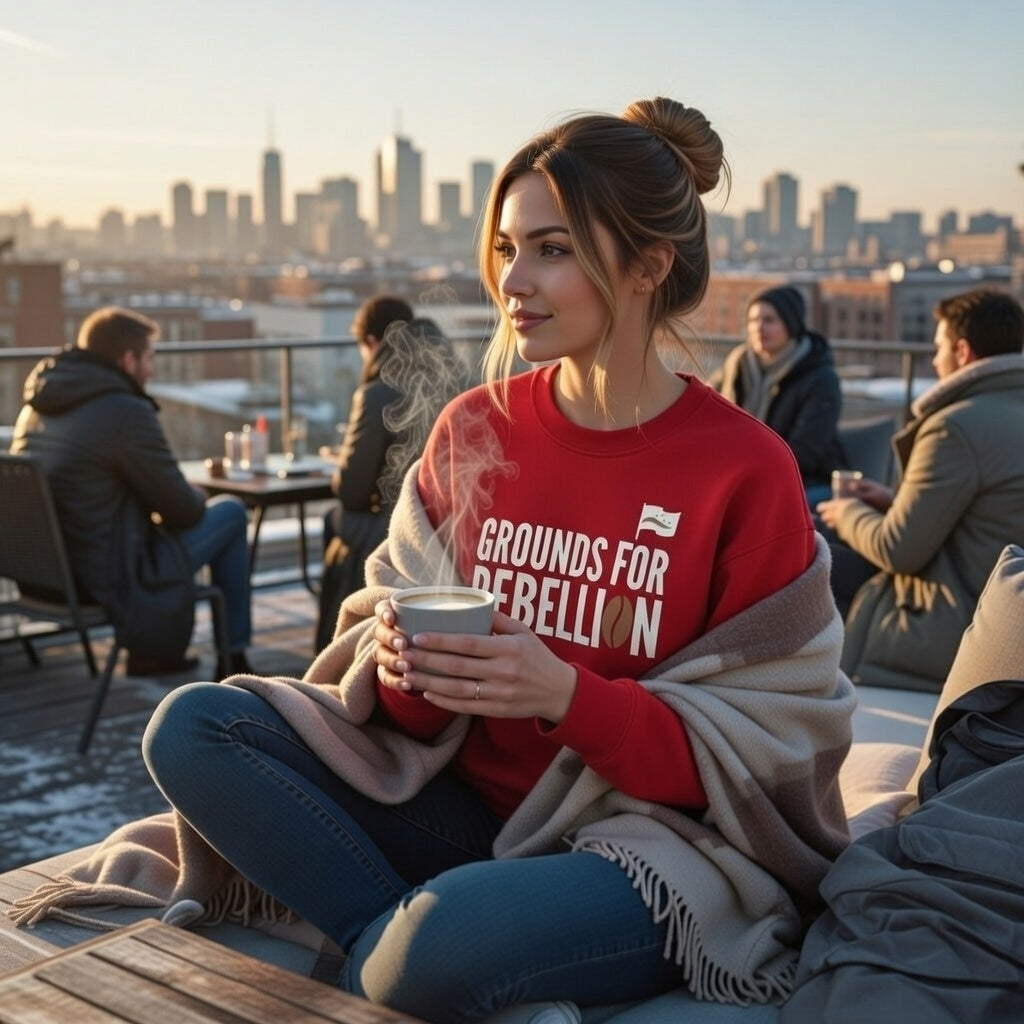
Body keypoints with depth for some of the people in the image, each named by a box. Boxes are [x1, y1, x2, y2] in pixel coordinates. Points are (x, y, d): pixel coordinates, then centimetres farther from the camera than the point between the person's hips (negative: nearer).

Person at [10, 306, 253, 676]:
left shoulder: (36, 406, 7)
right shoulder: (127, 412, -19)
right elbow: (182, 509, -14)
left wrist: (184, 495, 18)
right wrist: (198, 495, 10)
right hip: (109, 582, -9)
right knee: (230, 512, 8)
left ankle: (149, 652, 36)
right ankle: (233, 658, 17)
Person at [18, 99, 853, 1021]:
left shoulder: (747, 468, -11)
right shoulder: (473, 429, 2)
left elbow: (762, 750, -10)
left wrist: (568, 694, -23)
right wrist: (399, 664, -18)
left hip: (652, 832, -5)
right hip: (467, 801, 5)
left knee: (446, 942, -37)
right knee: (192, 728, -12)